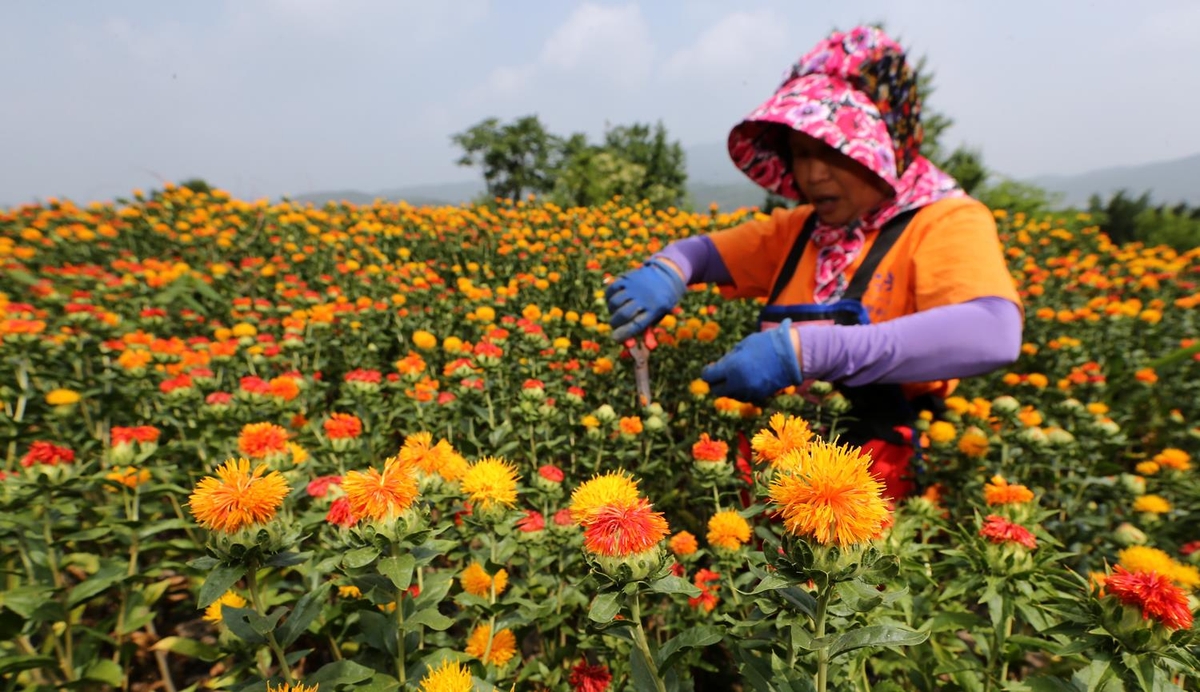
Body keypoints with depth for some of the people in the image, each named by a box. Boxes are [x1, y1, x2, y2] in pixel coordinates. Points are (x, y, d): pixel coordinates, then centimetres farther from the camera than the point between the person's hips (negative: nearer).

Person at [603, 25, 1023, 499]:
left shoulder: (949, 222, -7)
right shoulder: (798, 229, 8)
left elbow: (993, 334, -25)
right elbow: (703, 251, 14)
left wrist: (804, 350, -33)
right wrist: (663, 272, -9)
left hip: (875, 484, -3)